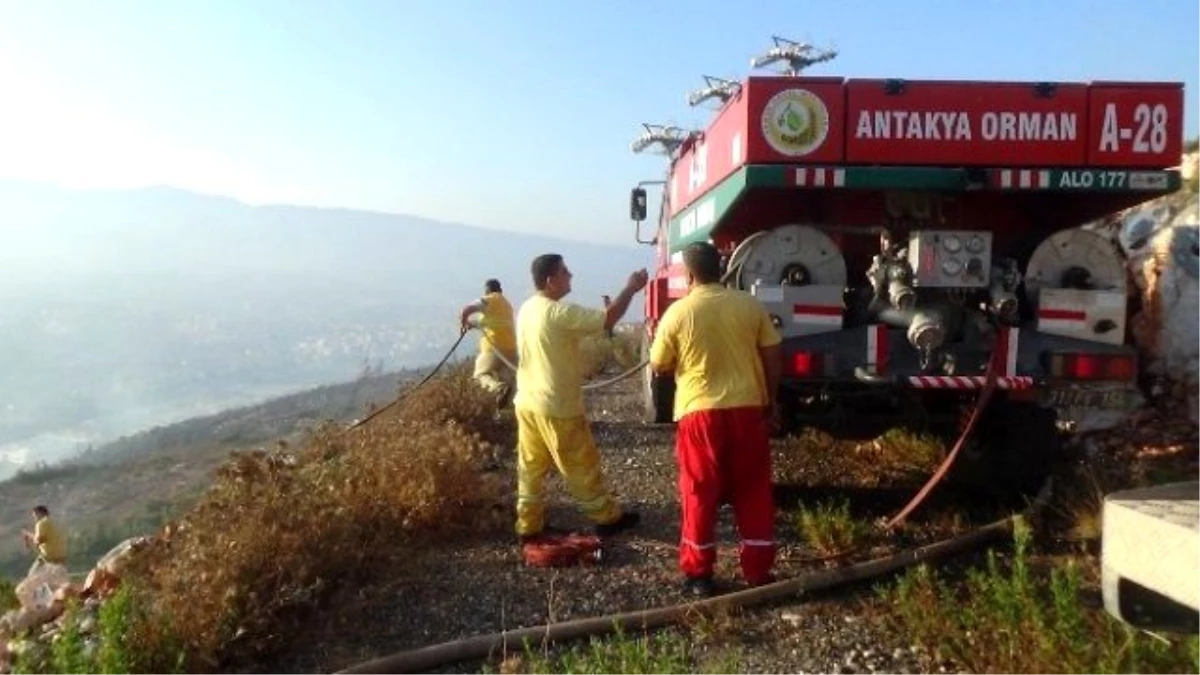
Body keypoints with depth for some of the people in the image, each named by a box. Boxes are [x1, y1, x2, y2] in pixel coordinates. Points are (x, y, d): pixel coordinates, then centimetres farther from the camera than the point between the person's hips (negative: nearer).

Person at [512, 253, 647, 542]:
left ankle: (528, 525, 21)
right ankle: (608, 517, 21)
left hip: (526, 403, 8)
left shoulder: (527, 309, 7)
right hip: (557, 407, -8)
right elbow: (608, 319, -20)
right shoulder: (559, 312, -20)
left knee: (530, 466, 14)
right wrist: (631, 288, -8)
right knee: (581, 466, 6)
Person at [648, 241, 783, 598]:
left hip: (701, 411, -2)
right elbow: (772, 358, 4)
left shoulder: (678, 312, -6)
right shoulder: (750, 305, 1)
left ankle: (698, 573, 16)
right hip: (748, 408, 2)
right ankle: (758, 571, 20)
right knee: (753, 492, 12)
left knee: (700, 493, 9)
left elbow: (659, 366, 3)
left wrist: (661, 343, 23)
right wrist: (771, 401, 15)